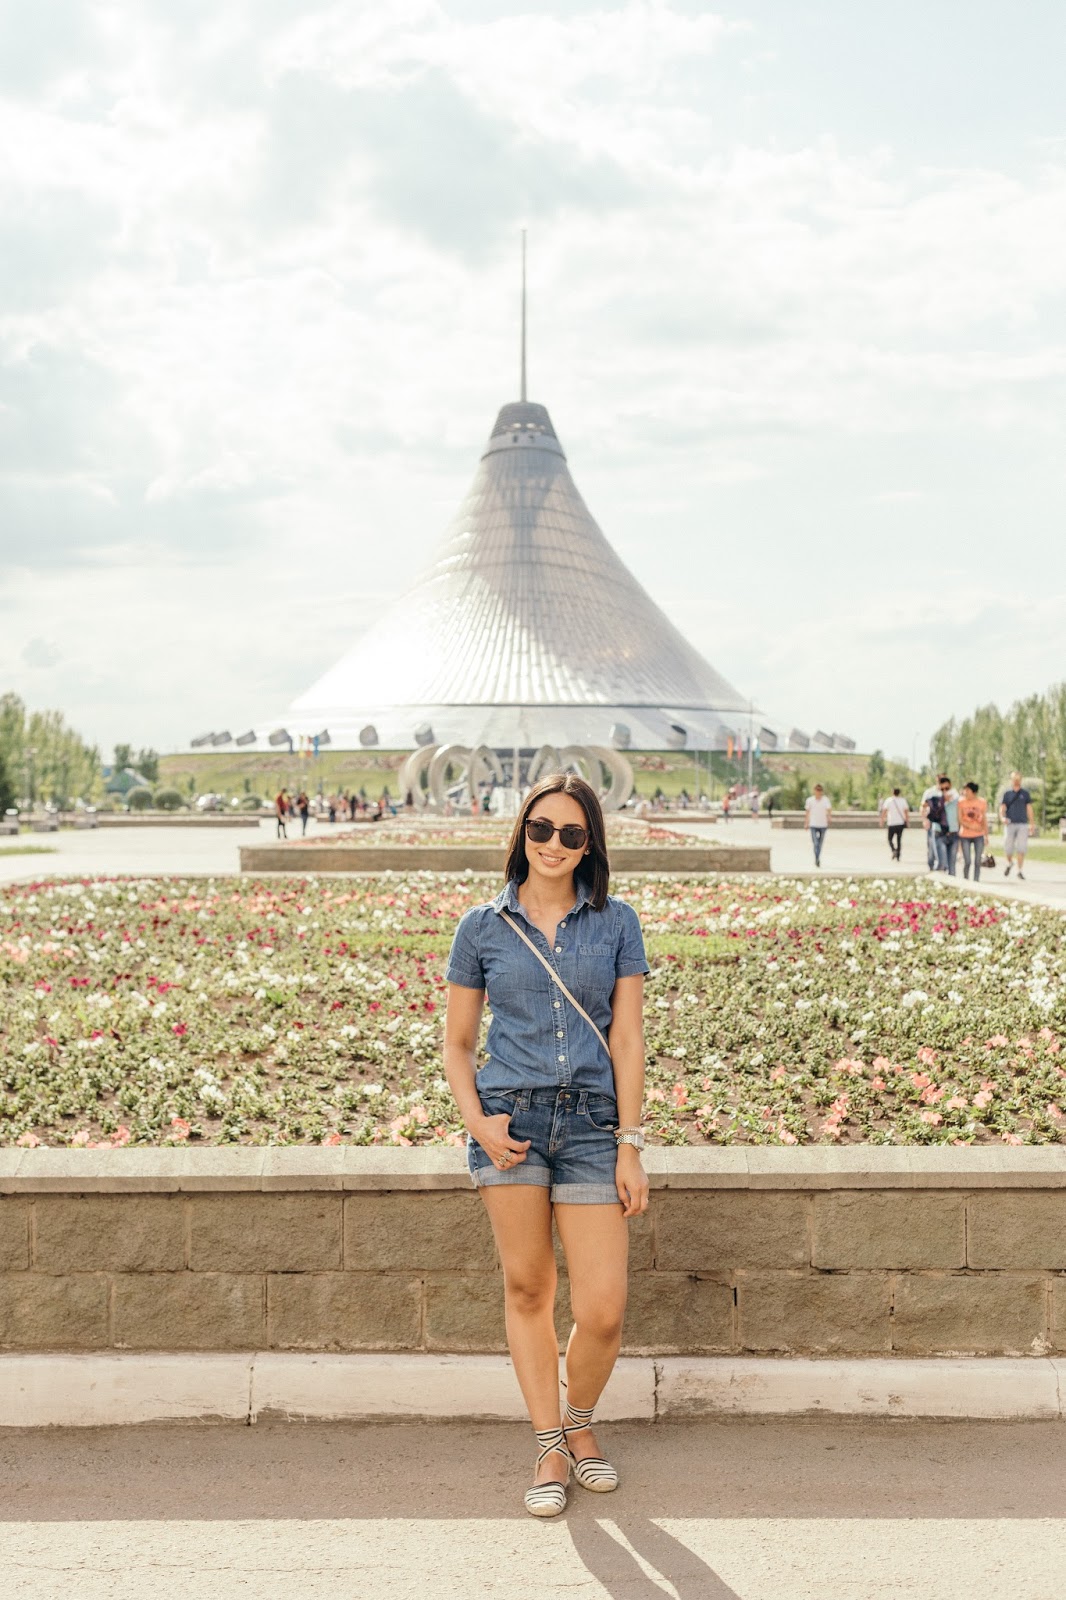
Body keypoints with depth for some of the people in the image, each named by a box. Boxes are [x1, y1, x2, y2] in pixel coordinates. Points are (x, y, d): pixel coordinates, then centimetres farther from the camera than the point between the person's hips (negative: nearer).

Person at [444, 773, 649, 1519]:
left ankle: (580, 1423, 28)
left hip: (592, 1124, 0)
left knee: (603, 1311, -2)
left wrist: (630, 1146, -3)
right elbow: (458, 1042, 9)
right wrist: (477, 1121, -6)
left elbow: (628, 1038, 2)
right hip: (512, 1119, 0)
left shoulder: (616, 923, 4)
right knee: (527, 1290, 6)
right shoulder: (483, 927, 5)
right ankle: (550, 1449, 25)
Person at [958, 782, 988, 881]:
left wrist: (986, 836, 9)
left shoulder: (982, 802, 2)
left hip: (979, 836, 1)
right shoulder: (961, 802, -1)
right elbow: (960, 819, -3)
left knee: (977, 862, 2)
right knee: (967, 862, -3)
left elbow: (984, 820, 8)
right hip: (965, 836, -1)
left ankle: (976, 882, 11)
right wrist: (971, 826, -17)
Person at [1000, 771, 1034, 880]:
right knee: (1008, 848, 0)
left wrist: (1031, 824, 4)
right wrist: (1002, 817, -17)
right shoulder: (1007, 793, 8)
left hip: (1023, 824, 0)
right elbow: (1002, 808, 3)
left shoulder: (1025, 793, 10)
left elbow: (1029, 809, 10)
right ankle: (1009, 863, 30)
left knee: (1021, 848, -6)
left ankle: (1020, 871, 1)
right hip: (1010, 824, 0)